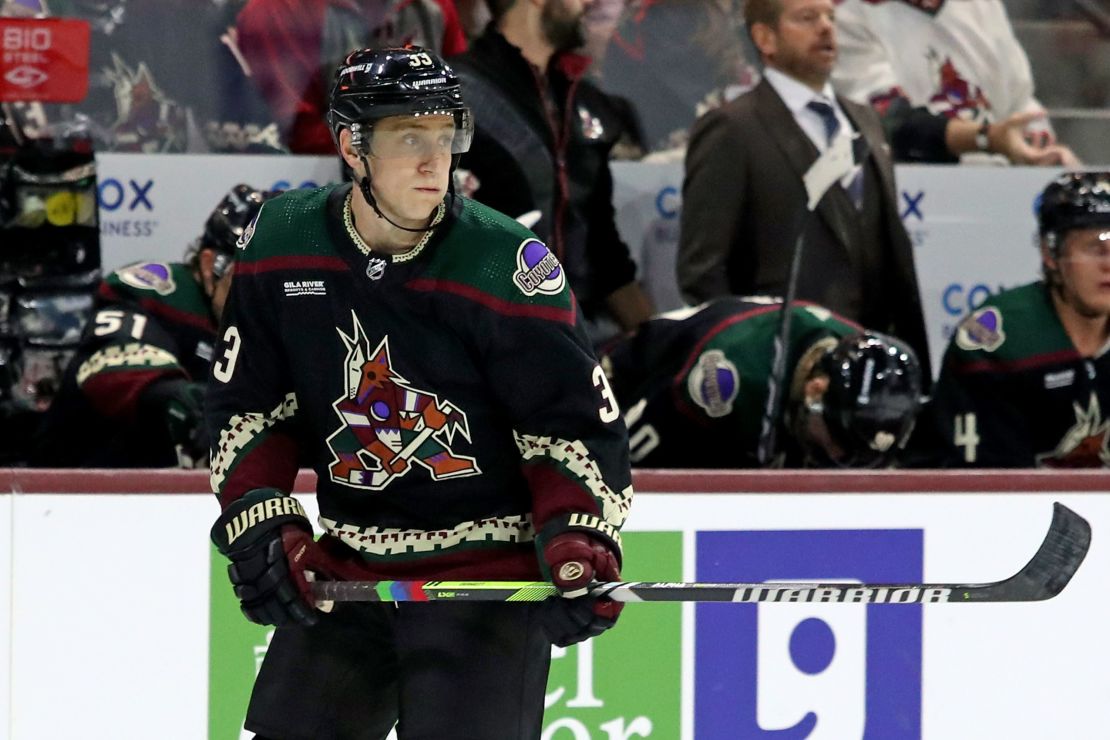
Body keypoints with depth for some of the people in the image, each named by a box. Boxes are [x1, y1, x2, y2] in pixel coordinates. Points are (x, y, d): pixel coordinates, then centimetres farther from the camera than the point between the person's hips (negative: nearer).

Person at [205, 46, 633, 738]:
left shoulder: (509, 265, -14)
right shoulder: (282, 243, -1)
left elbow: (579, 421, -9)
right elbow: (246, 405, 10)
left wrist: (580, 540, -24)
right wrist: (261, 521, -3)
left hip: (490, 576, -4)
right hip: (346, 570, 5)